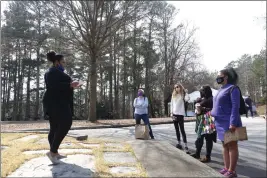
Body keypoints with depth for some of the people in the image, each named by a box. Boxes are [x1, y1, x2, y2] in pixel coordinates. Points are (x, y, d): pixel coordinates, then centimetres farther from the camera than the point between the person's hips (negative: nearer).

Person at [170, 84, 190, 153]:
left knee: (182, 130, -10)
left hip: (180, 114, -5)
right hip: (174, 114, 6)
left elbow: (187, 99, -25)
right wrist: (171, 113, 4)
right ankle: (179, 143, 21)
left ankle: (186, 146, -10)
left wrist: (184, 91, -16)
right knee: (177, 129, 11)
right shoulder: (173, 95, 12)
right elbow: (171, 104, 13)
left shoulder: (182, 95, -3)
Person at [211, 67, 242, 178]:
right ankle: (226, 168, 22)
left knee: (232, 146, 0)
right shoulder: (221, 90, 16)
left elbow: (235, 106, -18)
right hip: (220, 123, 9)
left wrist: (233, 123, -24)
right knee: (225, 146, 13)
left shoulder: (232, 88, -11)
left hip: (228, 123, -9)